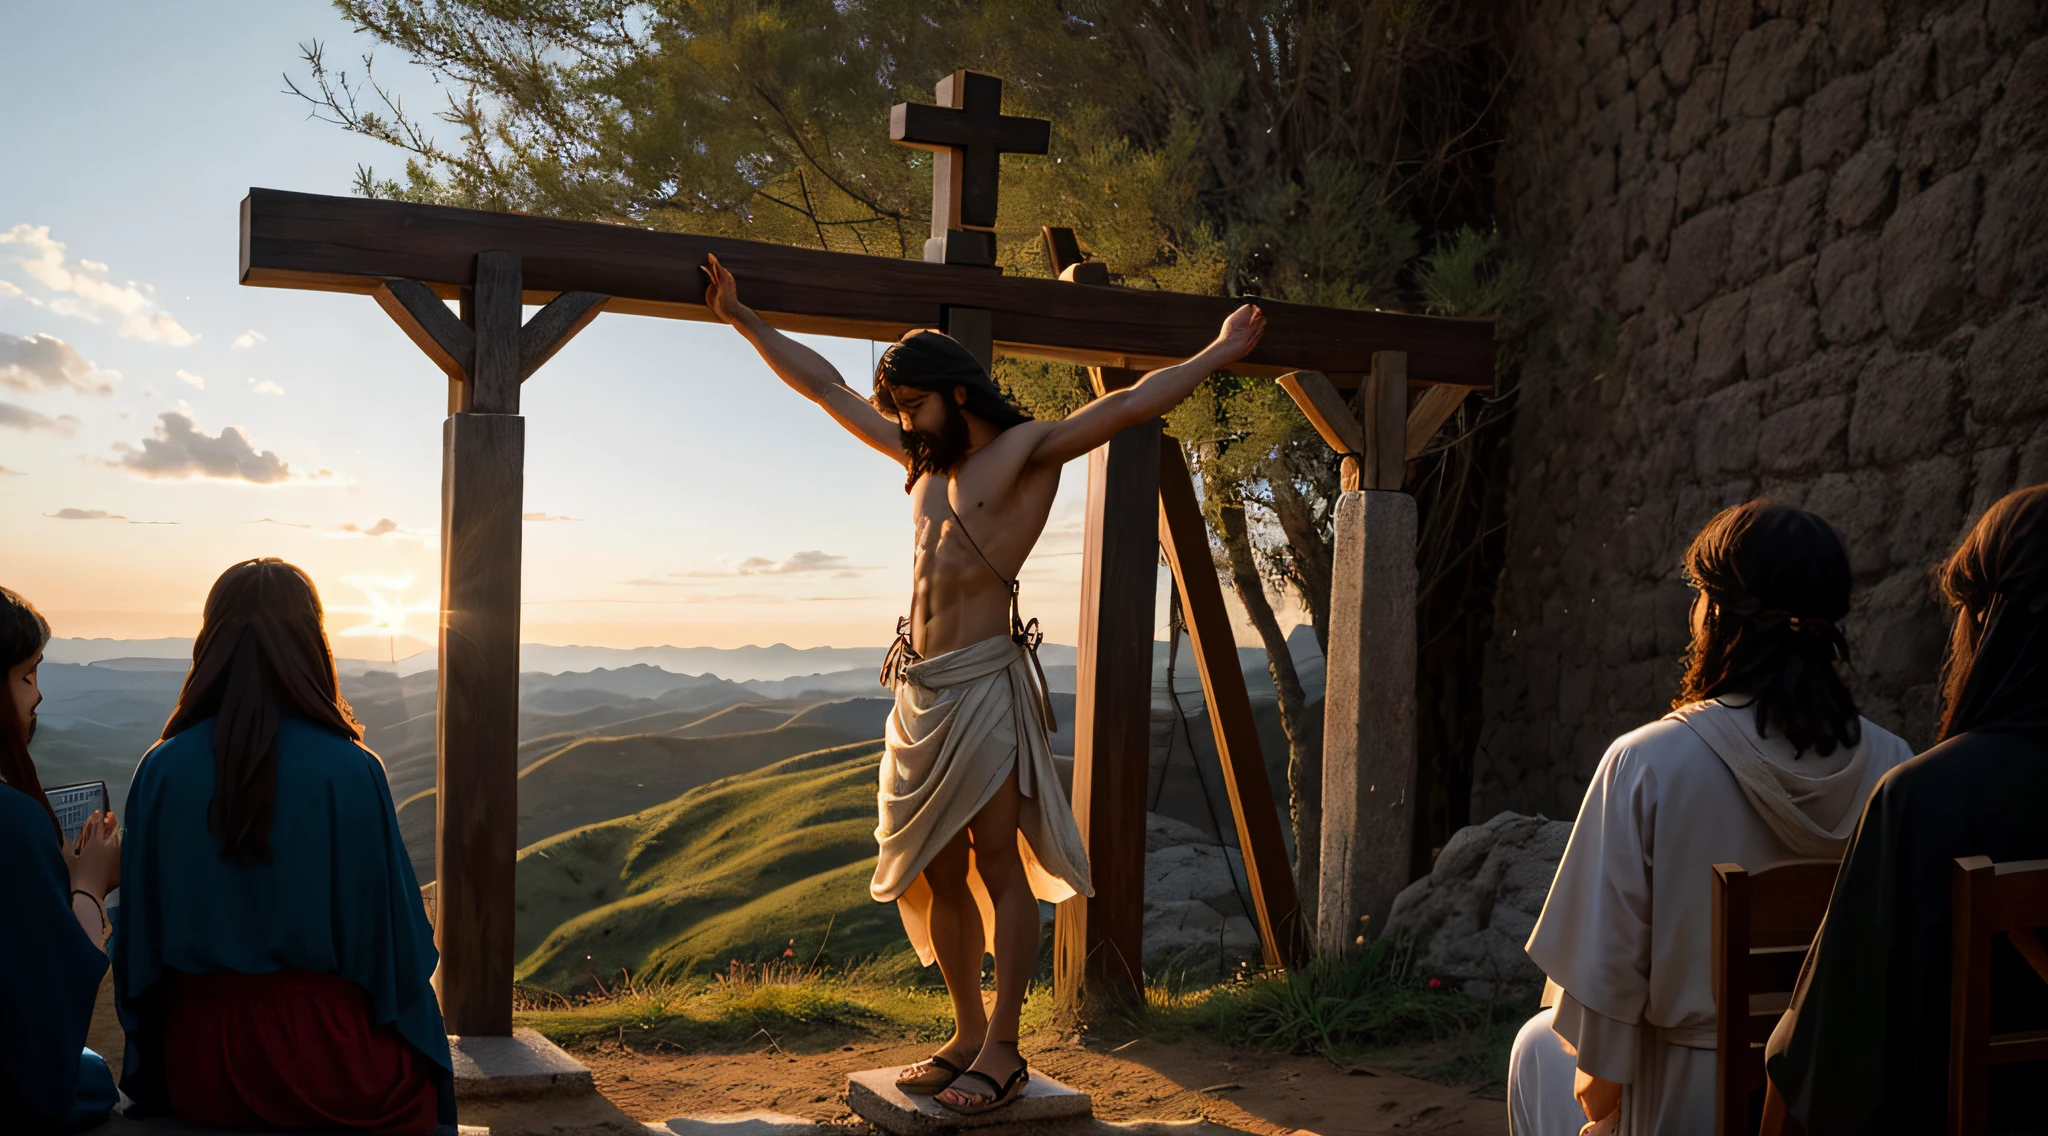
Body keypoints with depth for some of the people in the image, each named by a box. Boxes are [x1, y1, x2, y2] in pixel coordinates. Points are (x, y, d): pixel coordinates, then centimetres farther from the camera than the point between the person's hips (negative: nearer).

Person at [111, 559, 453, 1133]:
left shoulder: (161, 770, -8)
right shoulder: (352, 772, -17)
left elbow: (139, 935, -1)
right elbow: (394, 935, -10)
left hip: (194, 1065, 4)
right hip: (325, 1063, -3)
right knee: (416, 1073, 30)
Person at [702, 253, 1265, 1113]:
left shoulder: (1027, 451, 0)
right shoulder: (923, 461, 19)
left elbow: (1128, 405, -6)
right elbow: (823, 385, 24)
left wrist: (1220, 354, -10)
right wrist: (742, 319, 27)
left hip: (984, 682, -7)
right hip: (918, 689, 8)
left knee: (999, 868, -3)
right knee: (937, 876, 10)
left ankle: (1002, 1049, 3)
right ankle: (966, 1032, 21)